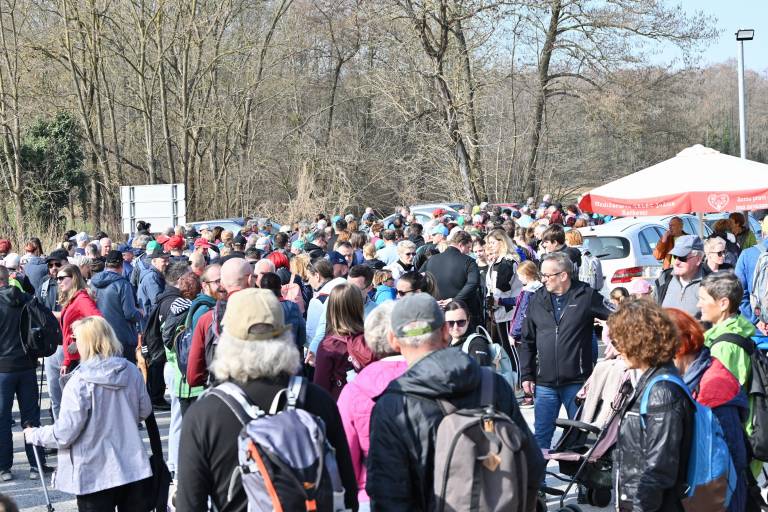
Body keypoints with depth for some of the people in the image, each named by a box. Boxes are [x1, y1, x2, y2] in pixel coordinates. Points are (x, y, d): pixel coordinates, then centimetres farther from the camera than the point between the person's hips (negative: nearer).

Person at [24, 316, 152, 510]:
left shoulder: (80, 382, -19)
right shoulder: (131, 371, -4)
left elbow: (64, 434, -15)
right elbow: (145, 412, 10)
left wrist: (33, 434, 4)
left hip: (95, 475, -4)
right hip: (133, 469, 4)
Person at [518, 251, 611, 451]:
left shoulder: (587, 296, -5)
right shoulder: (537, 300, 6)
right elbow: (527, 342, 10)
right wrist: (526, 375, 6)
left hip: (577, 381, -3)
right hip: (545, 382, 3)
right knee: (541, 436, 8)